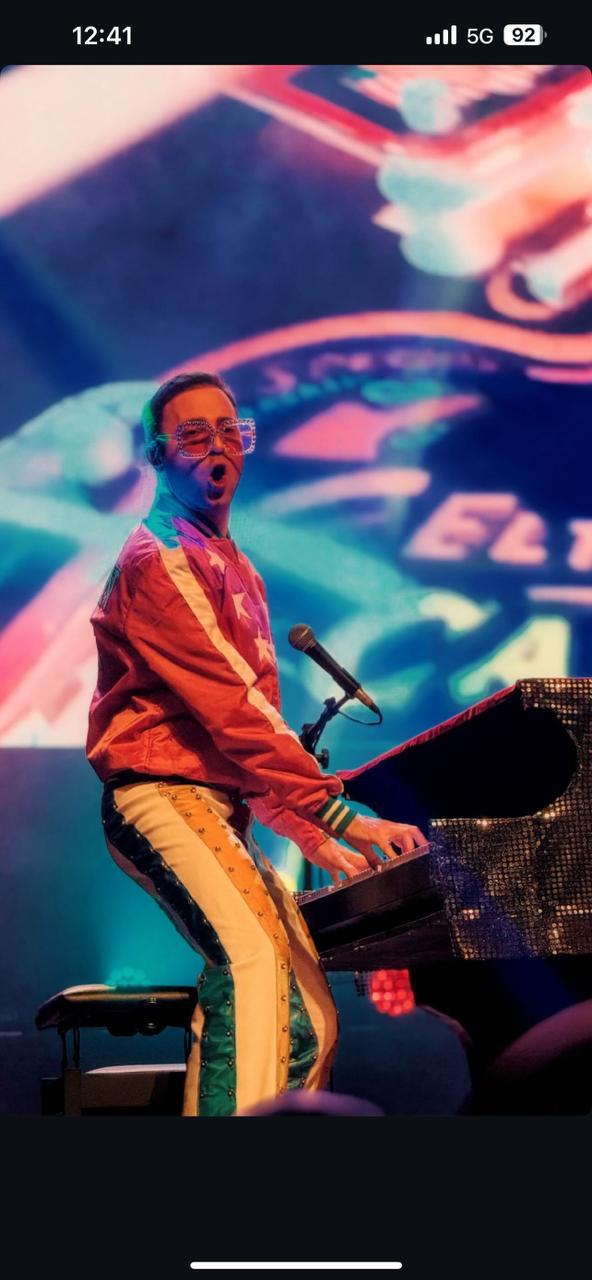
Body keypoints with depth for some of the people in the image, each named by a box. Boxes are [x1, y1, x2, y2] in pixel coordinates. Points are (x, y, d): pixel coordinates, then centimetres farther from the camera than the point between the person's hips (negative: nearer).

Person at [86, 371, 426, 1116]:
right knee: (255, 956, -32)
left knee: (308, 1022, 6)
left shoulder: (235, 569, 24)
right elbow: (232, 707, -17)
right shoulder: (157, 560, -7)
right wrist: (339, 816, -21)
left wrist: (311, 835, 14)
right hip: (161, 797, -10)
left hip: (221, 810, 10)